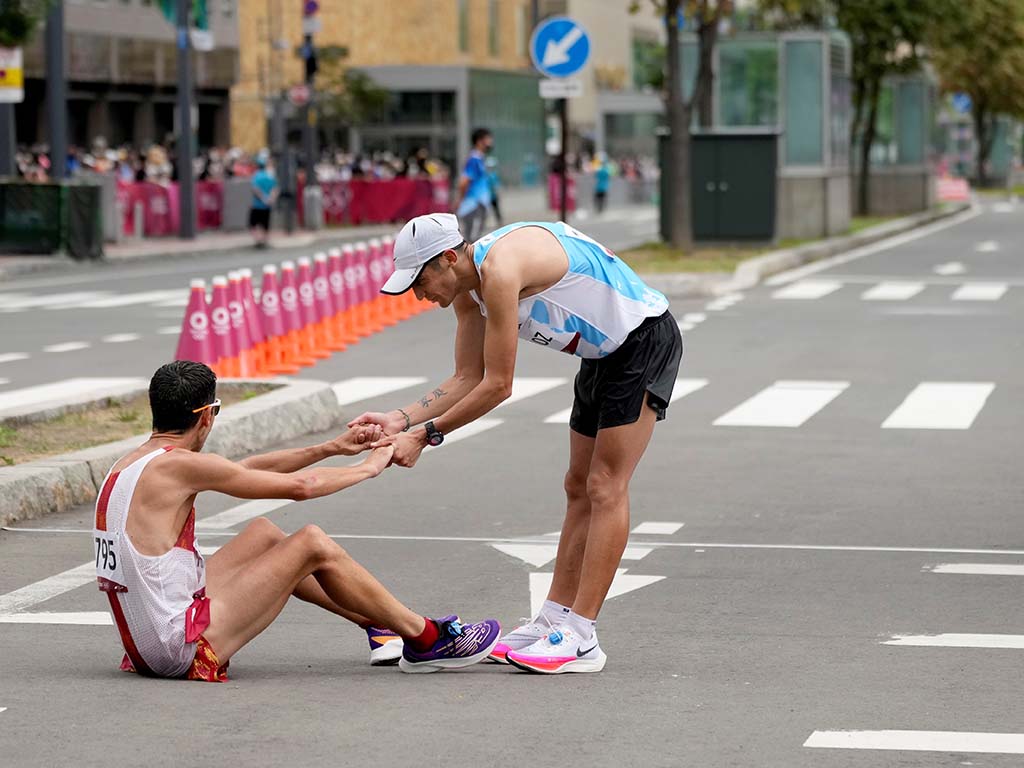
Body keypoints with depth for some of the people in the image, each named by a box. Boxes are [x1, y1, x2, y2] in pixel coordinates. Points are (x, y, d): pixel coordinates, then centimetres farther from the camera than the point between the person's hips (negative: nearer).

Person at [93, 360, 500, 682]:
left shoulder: (130, 464, 10)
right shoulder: (179, 465, -16)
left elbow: (248, 468, 19)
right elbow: (300, 486, -10)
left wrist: (332, 448, 20)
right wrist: (371, 466, 7)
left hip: (144, 642, 9)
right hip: (182, 650, -9)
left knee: (263, 534, 23)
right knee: (313, 545, -4)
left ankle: (377, 626, 32)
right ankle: (425, 640, 10)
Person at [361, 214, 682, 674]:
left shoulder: (500, 269, -28)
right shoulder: (468, 290, 2)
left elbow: (497, 385, -24)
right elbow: (467, 380, 5)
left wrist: (425, 435, -18)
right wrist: (402, 419, -6)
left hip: (645, 339, -10)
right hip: (605, 352, 10)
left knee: (606, 488, -11)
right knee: (580, 489, 10)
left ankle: (580, 640, -11)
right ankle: (553, 621, 14)